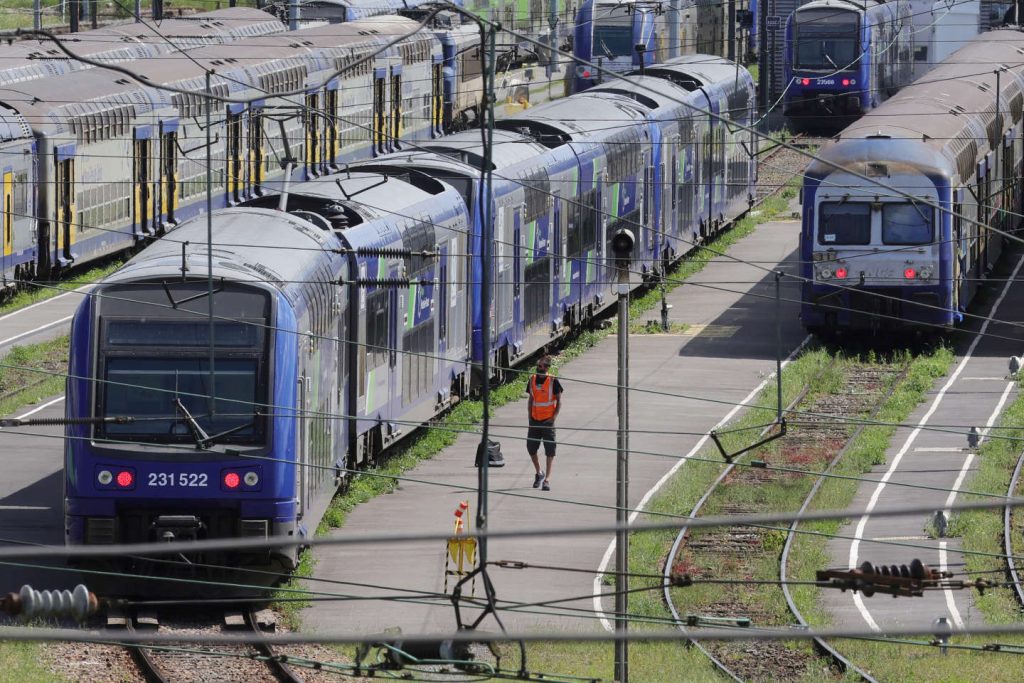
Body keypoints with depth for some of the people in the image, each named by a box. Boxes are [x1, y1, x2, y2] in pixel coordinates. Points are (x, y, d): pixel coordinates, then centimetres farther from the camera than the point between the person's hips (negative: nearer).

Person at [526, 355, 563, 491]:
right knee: (531, 448, 7)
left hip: (548, 420, -5)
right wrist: (529, 415, 6)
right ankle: (539, 473, 29)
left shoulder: (553, 381, -8)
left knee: (550, 451, -4)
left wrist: (554, 417, -12)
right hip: (535, 420, 5)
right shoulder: (532, 380, 6)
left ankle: (547, 479, -2)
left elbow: (559, 401, -3)